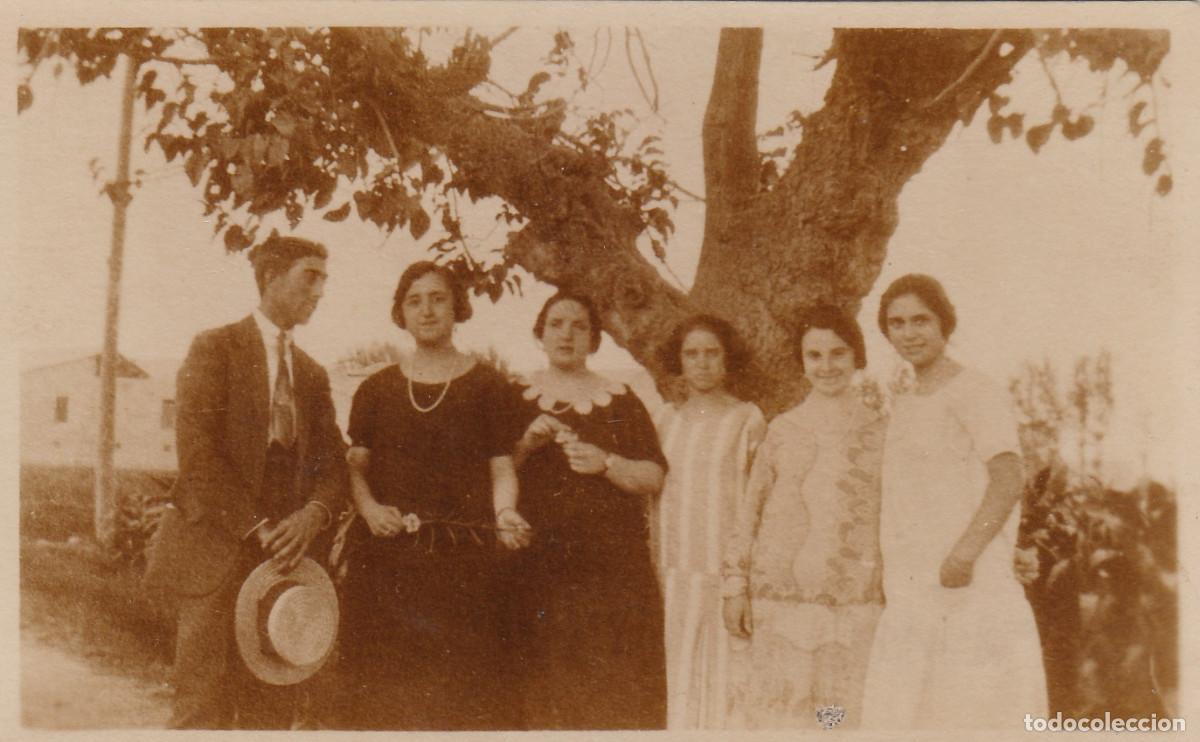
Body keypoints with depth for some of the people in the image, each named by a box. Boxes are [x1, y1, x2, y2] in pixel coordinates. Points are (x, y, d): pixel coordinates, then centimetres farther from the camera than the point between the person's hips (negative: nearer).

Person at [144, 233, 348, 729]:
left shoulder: (312, 373, 18)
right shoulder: (214, 348, 0)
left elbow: (333, 463, 13)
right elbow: (196, 452, -11)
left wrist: (314, 513, -9)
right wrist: (256, 527, -15)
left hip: (284, 553, 6)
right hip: (216, 551, -5)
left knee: (274, 707, 7)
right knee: (203, 706, -3)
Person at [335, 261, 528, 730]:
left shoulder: (487, 386, 5)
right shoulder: (376, 389, 12)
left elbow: (502, 468, 2)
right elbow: (356, 465, 14)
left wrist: (505, 514, -16)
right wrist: (369, 507, -6)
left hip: (461, 556, -2)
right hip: (383, 556, 2)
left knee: (460, 685, -6)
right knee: (380, 688, 1)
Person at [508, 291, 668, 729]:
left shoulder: (620, 400, 11)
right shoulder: (516, 399, 11)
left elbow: (654, 479, 6)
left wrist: (608, 464, -10)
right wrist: (526, 444, -8)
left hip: (611, 564, 0)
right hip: (537, 561, 0)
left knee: (613, 685, -4)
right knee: (543, 688, -2)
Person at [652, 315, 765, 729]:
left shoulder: (746, 420, 2)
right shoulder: (666, 421, 12)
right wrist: (654, 571, 10)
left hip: (726, 571, -3)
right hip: (674, 573, 3)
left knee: (724, 674, -3)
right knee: (678, 677, 3)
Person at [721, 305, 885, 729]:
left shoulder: (879, 432, 7)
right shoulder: (782, 430, 8)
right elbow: (749, 511, 9)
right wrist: (735, 586, 3)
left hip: (855, 603, 0)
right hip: (780, 600, 0)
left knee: (845, 713, 0)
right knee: (778, 709, -1)